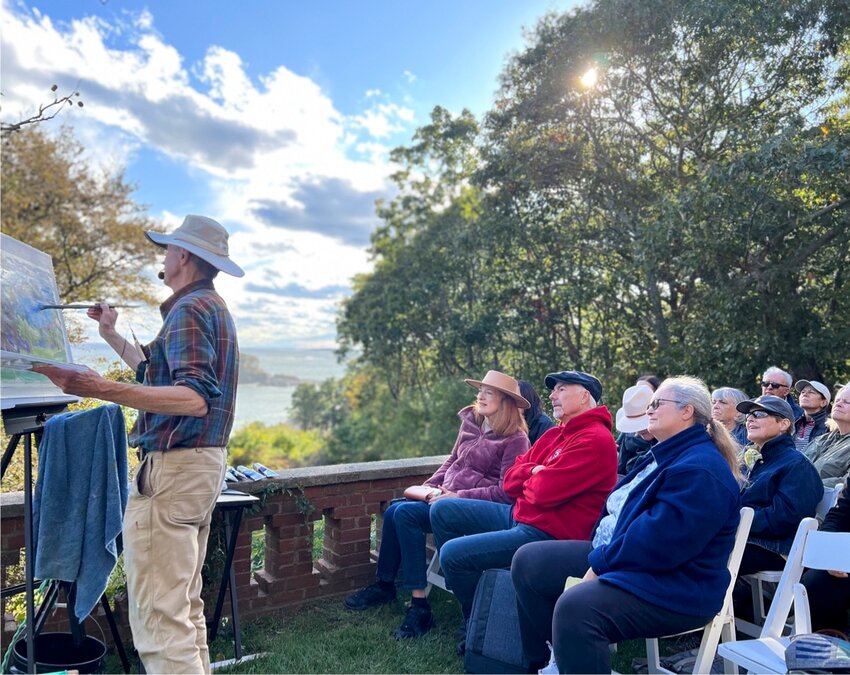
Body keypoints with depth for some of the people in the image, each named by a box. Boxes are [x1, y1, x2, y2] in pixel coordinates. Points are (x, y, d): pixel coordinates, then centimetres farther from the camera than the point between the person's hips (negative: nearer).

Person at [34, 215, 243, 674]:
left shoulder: (189, 309, -13)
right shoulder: (213, 307, 19)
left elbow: (194, 398, -26)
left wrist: (101, 389, -33)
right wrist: (112, 337, 33)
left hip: (174, 466, -11)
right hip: (204, 462, 11)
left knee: (158, 617, -7)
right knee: (185, 607, 18)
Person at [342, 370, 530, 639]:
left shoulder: (515, 439, -12)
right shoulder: (471, 423, 9)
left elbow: (506, 492, -16)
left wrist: (459, 496, -20)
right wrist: (429, 486, 5)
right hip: (448, 496, 8)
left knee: (406, 514, -24)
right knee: (394, 511, -10)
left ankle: (419, 605, -18)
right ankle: (384, 585, 9)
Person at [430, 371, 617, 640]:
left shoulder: (595, 440, -16)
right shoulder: (554, 435, 14)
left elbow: (545, 492, -25)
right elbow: (510, 481, 11)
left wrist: (530, 476, -3)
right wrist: (535, 473, -9)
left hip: (548, 534, -10)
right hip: (519, 515, 10)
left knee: (452, 553, -16)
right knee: (443, 511, 7)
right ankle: (465, 583, 13)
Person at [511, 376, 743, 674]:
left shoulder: (701, 470, -19)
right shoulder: (665, 454, 15)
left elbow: (655, 541, -28)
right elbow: (620, 508, 19)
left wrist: (600, 566, -18)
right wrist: (601, 559, 3)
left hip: (673, 587, -10)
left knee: (575, 607, -37)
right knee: (528, 561, 2)